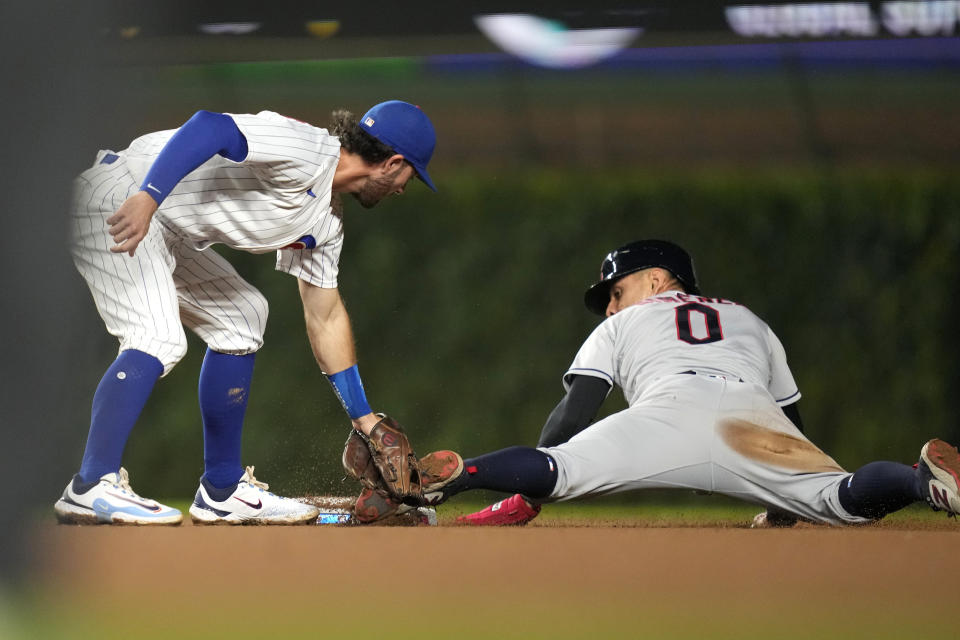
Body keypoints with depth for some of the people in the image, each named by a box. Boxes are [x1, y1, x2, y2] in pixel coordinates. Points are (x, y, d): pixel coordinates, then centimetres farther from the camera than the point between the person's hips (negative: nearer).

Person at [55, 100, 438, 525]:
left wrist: (363, 417, 23)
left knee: (241, 318, 16)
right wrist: (148, 198, -43)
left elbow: (325, 318, 20)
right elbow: (209, 127, -32)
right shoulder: (306, 153, -19)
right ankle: (91, 488, -26)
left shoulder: (326, 222, 11)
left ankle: (223, 490, 18)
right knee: (159, 341, -24)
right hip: (116, 205, -11)